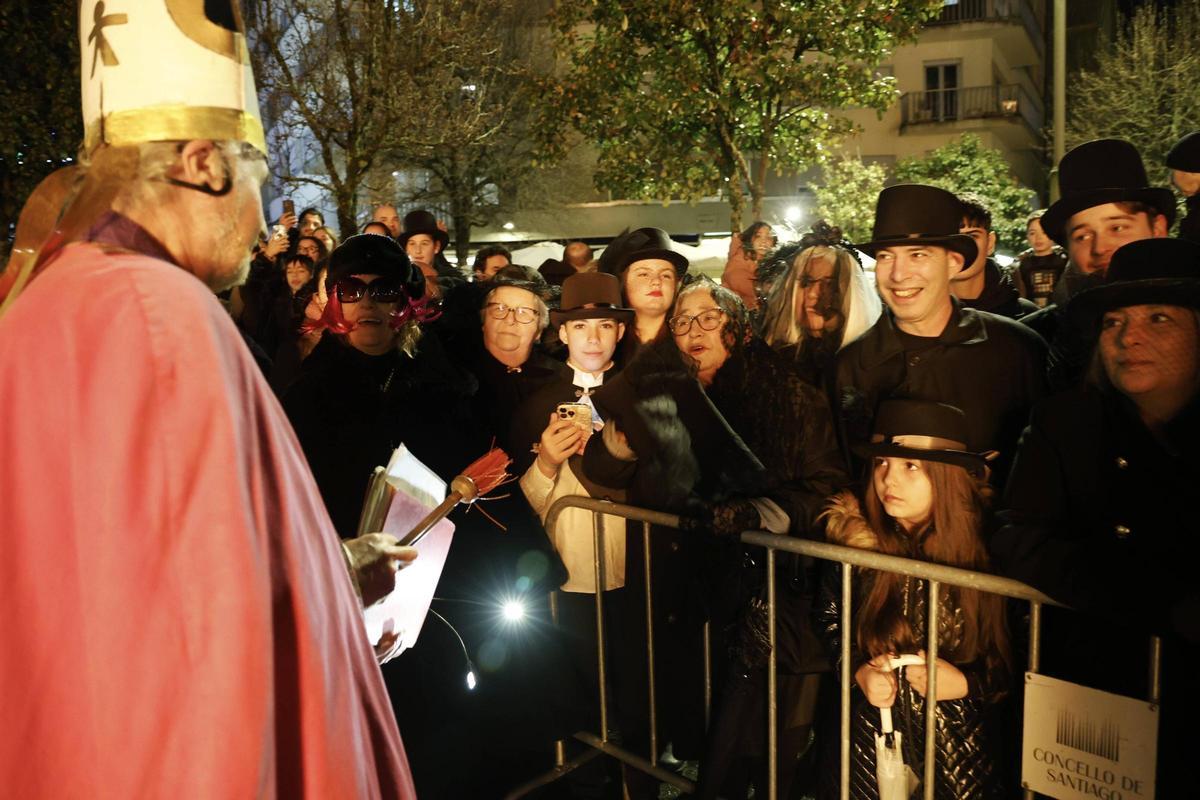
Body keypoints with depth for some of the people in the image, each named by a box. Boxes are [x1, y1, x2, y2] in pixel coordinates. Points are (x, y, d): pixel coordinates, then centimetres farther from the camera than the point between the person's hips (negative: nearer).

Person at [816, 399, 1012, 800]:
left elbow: (1014, 661, -5)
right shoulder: (857, 539, -10)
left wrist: (966, 683, -21)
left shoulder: (987, 550, -15)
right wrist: (857, 671, -10)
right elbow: (829, 621, 6)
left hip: (960, 742, -1)